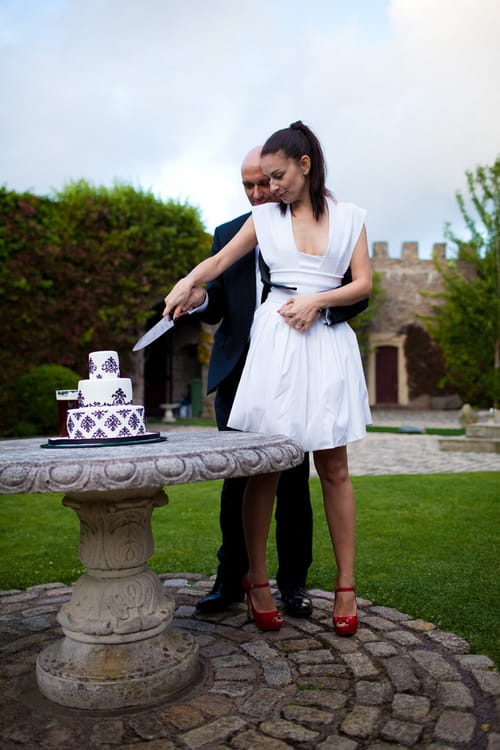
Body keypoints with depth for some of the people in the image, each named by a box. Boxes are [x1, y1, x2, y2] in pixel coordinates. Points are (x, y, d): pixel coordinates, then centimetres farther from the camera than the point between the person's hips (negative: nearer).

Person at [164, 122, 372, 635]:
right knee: (264, 464, -2)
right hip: (275, 339, 0)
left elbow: (363, 285, 6)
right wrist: (187, 283, -8)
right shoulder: (265, 217, 13)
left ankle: (346, 586, 11)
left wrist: (316, 300, -10)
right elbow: (221, 260, 12)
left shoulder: (349, 217, 11)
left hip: (328, 341, 0)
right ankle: (256, 580, 11)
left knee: (333, 467, 2)